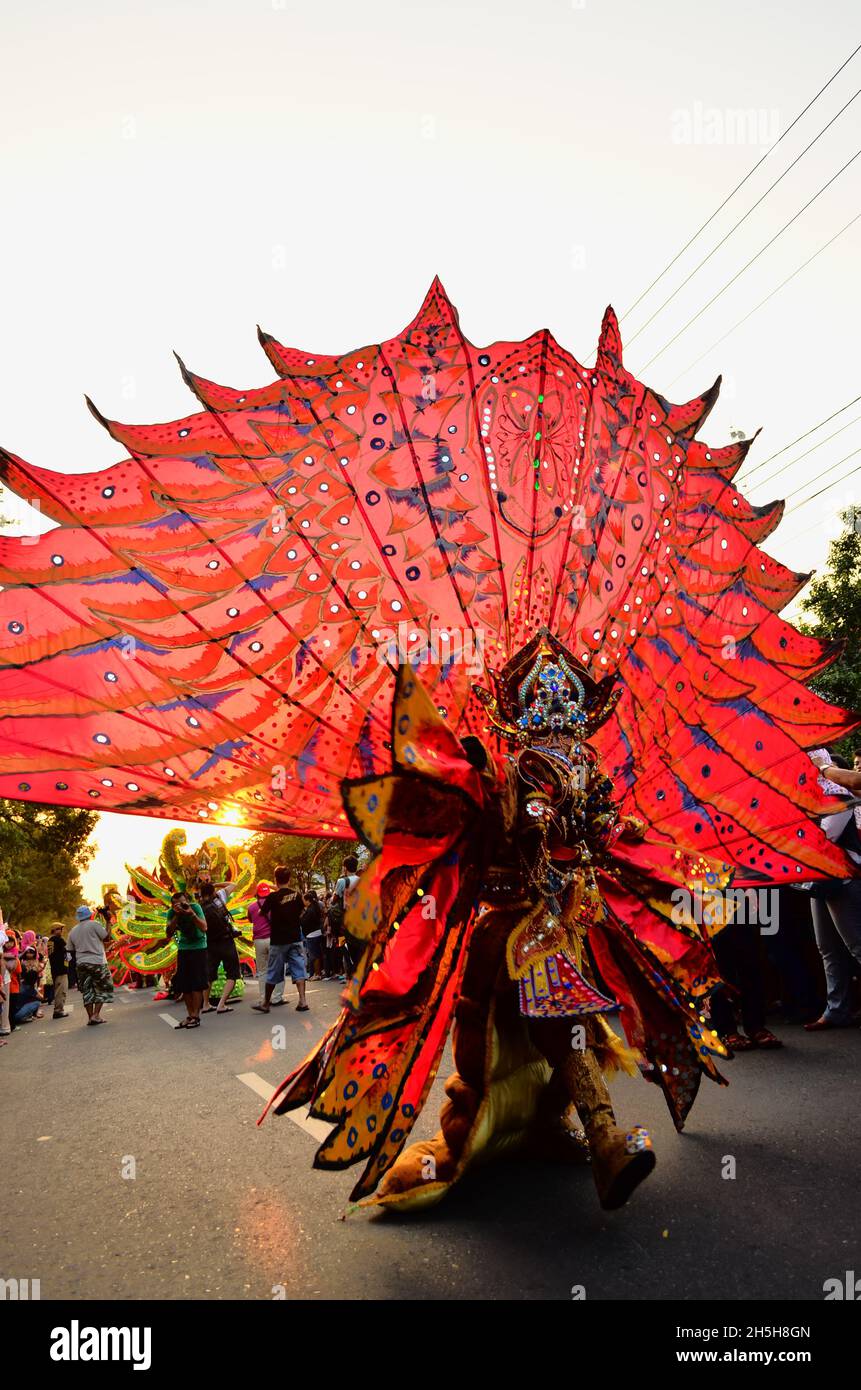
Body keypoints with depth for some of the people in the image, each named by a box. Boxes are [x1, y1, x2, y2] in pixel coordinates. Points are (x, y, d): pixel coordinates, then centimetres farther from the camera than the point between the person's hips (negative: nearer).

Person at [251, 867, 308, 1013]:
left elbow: (263, 912, 2)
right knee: (299, 969, 4)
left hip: (278, 940, -2)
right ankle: (302, 1001, -4)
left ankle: (266, 1003, 20)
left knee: (273, 973, 8)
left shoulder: (273, 897, -11)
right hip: (295, 938, 2)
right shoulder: (296, 895, -1)